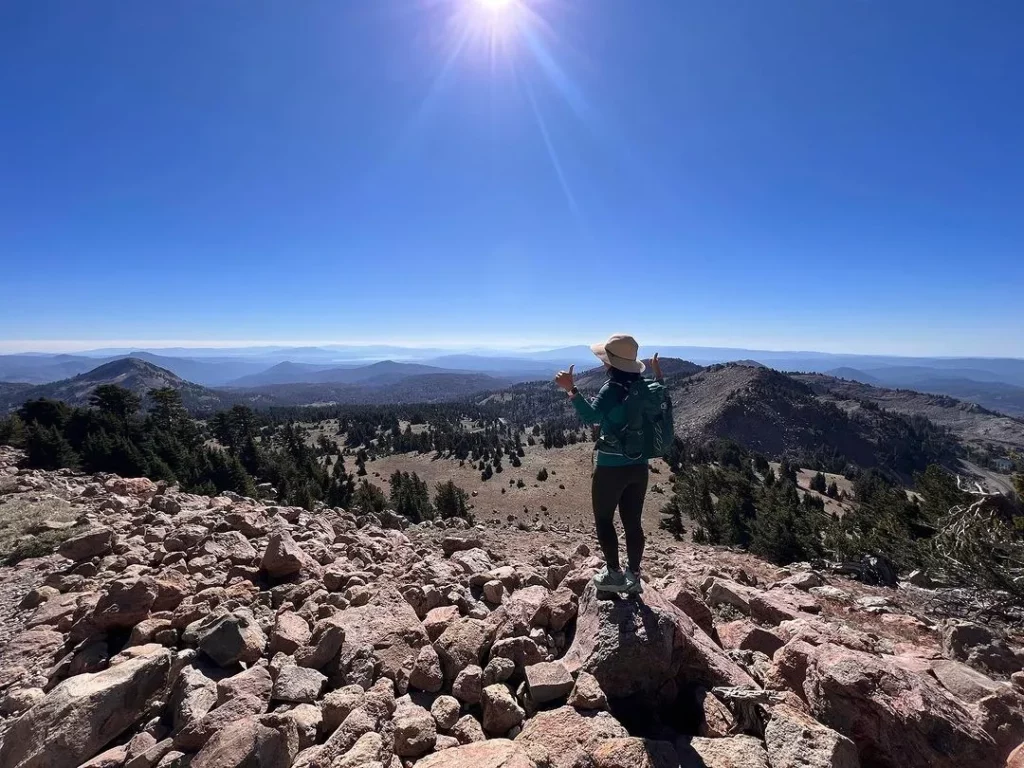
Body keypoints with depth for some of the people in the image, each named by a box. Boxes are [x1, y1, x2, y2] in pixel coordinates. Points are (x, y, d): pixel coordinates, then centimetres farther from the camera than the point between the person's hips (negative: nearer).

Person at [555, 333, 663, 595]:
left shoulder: (613, 388, -19)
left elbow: (591, 416, -33)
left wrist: (571, 390, -41)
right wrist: (659, 377, 29)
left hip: (612, 467, -7)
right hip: (639, 465, 7)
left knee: (603, 519, 11)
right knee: (633, 522, 15)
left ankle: (614, 574, 17)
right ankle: (633, 576, 25)